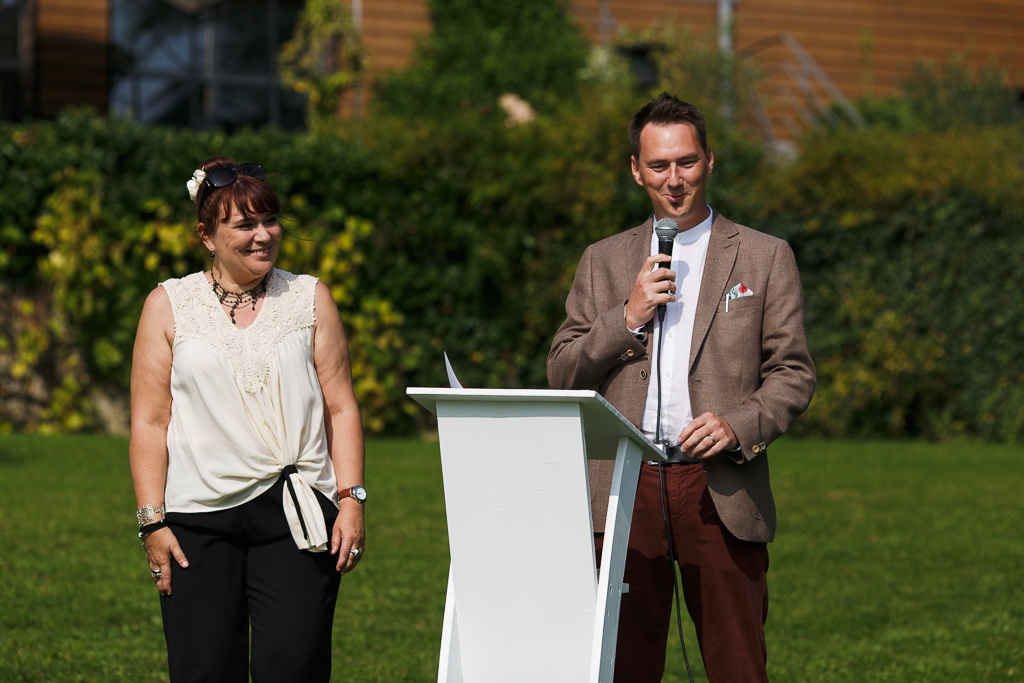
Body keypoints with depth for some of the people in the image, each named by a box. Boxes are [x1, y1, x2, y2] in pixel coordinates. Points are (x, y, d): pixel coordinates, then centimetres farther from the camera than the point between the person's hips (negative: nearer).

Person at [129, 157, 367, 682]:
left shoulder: (309, 298, 12)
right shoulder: (168, 305, 9)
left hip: (296, 519, 0)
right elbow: (150, 423, 5)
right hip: (197, 520, 0)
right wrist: (152, 521, -3)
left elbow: (341, 408, 10)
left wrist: (351, 500, 0)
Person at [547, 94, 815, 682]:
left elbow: (793, 374, 5)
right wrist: (628, 318, -4)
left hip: (721, 491, -1)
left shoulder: (765, 257, 10)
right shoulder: (603, 262, 16)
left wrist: (740, 425, -13)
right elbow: (563, 375, 11)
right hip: (624, 488, 2)